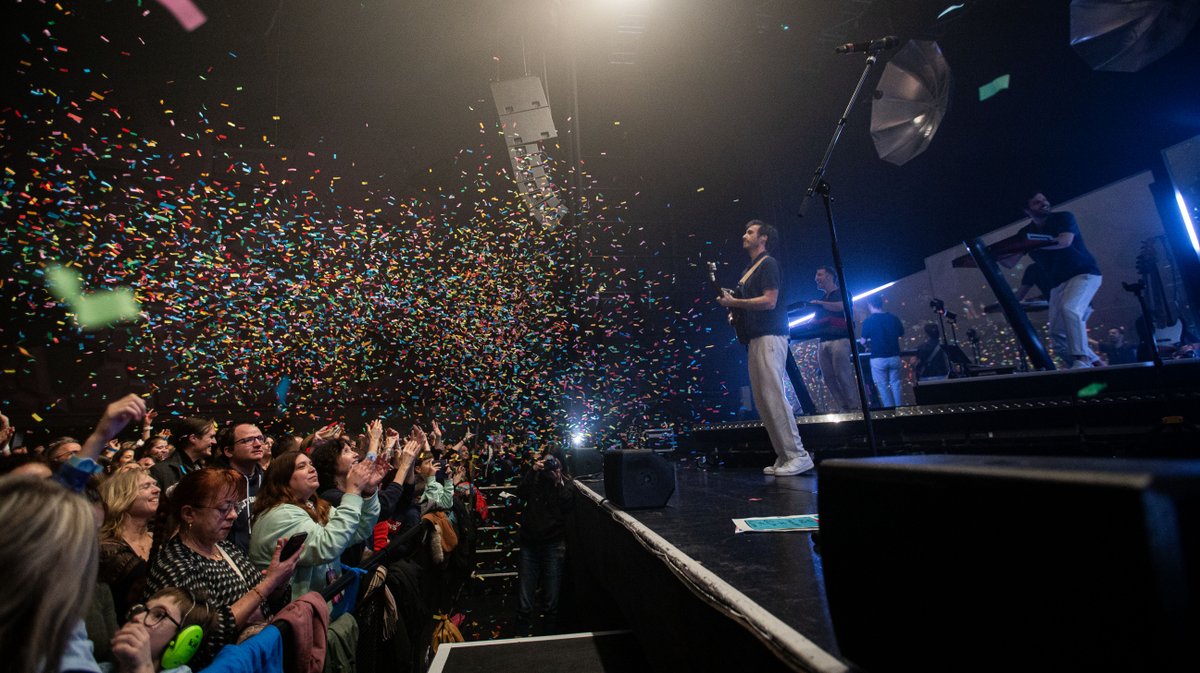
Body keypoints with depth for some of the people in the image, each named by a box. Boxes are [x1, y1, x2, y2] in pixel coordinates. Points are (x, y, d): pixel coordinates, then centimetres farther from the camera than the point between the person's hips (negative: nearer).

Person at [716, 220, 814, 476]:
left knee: (773, 395, -13)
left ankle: (797, 455, -7)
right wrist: (731, 303, 9)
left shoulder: (768, 263, -3)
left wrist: (733, 302, -12)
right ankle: (783, 456, 10)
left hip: (769, 337, -9)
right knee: (762, 400, 6)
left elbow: (769, 301, -15)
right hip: (754, 339, 9)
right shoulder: (748, 270, 23)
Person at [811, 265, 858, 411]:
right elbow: (815, 322, 25)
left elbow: (842, 306, -14)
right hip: (823, 342, 7)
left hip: (839, 339, -7)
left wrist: (819, 303, -13)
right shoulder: (821, 301, 27)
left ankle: (853, 407, -7)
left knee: (842, 375, -13)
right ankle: (840, 409, -1)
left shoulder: (842, 293, 7)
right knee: (828, 378, -2)